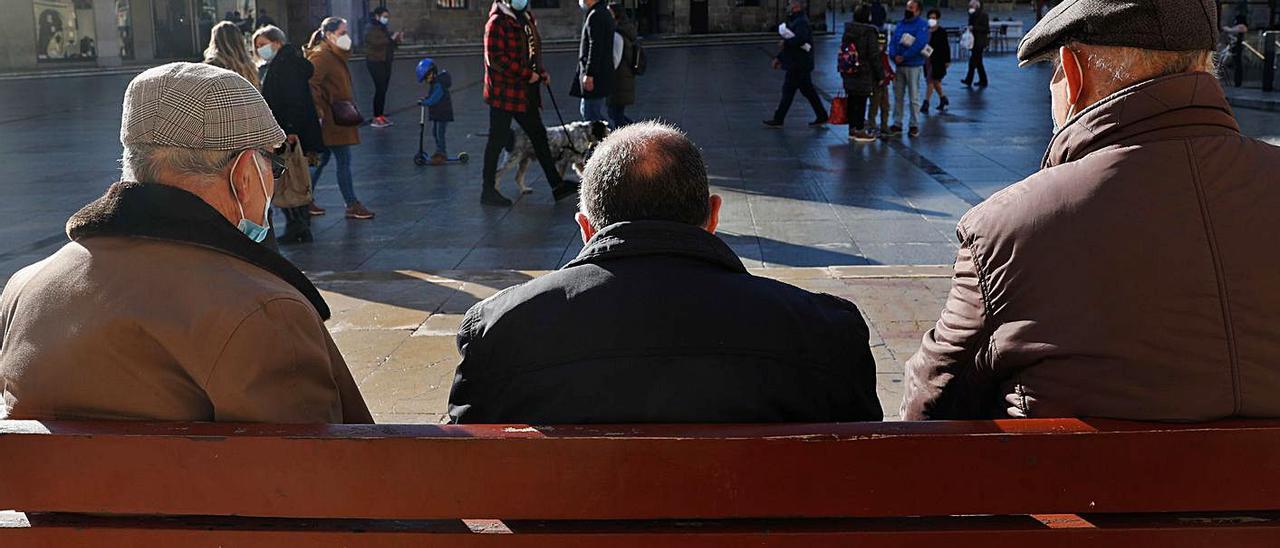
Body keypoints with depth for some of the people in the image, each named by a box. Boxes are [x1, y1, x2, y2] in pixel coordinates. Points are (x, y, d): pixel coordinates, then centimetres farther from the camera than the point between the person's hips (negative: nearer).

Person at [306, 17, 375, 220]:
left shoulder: (335, 56, 16)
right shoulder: (321, 56, -16)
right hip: (330, 120, -10)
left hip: (337, 118, 10)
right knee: (344, 160, -5)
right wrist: (319, 112, -23)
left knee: (323, 158, 14)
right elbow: (311, 84, -24)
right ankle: (352, 205, 1)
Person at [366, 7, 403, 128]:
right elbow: (376, 43, -25)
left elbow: (390, 45, 23)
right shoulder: (371, 30, -9)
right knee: (379, 89, -12)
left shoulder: (385, 29, 16)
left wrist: (397, 39, 3)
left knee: (383, 90, 8)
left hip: (386, 62, 8)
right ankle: (376, 119, -10)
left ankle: (381, 115, 14)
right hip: (375, 62, -8)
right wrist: (391, 38, -25)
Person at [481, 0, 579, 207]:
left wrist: (541, 72, 9)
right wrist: (527, 74, -19)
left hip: (526, 92, 9)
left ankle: (557, 185, 17)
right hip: (504, 92, -9)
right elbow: (495, 58, -21)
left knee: (539, 135, 11)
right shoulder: (497, 22, -14)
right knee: (498, 140, -1)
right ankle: (488, 191, 9)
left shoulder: (526, 18, 14)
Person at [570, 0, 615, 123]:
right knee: (585, 110, 17)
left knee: (592, 114, -6)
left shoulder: (595, 15, -16)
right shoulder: (605, 13, 16)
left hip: (595, 76, -11)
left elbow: (595, 47, -22)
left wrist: (589, 74, -22)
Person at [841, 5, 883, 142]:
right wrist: (880, 75, -4)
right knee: (861, 102, 0)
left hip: (849, 74, 6)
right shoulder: (870, 32, -13)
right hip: (864, 75, -6)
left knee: (852, 101, 12)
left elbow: (842, 51, 13)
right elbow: (875, 56, -12)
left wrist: (844, 71, 20)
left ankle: (852, 129, 20)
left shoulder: (847, 31, 6)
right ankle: (860, 131, 4)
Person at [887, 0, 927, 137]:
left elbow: (919, 44, -19)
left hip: (913, 65, -6)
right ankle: (897, 123, 16)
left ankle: (914, 125, 7)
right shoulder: (900, 24, 14)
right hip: (899, 64, 6)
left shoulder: (922, 24, -6)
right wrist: (894, 55, -11)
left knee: (914, 96, 0)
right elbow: (893, 41, 8)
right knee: (897, 95, 9)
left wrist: (903, 57, -19)